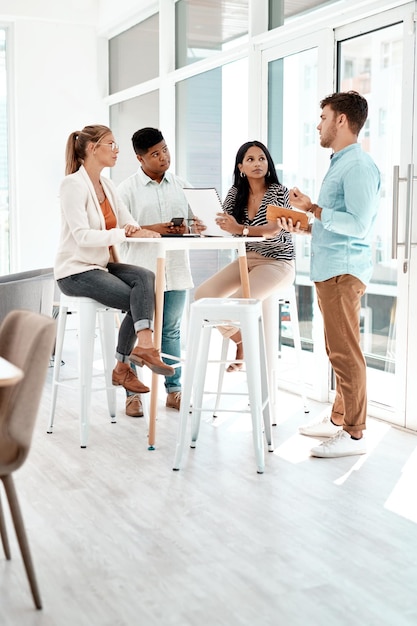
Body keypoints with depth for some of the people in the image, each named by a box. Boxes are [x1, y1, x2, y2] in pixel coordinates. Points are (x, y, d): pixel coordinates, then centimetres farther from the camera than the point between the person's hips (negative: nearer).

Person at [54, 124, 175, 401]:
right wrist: (126, 233, -30)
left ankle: (144, 345, -26)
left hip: (102, 265, 7)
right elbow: (83, 236, -25)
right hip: (76, 271, -7)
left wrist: (137, 229, -20)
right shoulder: (74, 184, -14)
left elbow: (130, 224, 4)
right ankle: (123, 366, -10)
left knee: (146, 277, -22)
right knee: (141, 298, -18)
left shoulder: (106, 185, 11)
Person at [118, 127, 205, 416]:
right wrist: (151, 229, -17)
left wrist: (187, 227, -9)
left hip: (175, 268, 4)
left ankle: (174, 390, 20)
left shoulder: (181, 185, 11)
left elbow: (197, 221, 14)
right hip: (142, 268, -4)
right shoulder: (127, 188, -1)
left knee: (172, 330, 12)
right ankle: (132, 394, 8)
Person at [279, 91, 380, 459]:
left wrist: (313, 208, -15)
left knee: (346, 353, -6)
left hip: (344, 271, -10)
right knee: (337, 351, 15)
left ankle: (354, 434, 1)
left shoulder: (358, 166, -13)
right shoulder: (339, 164, 19)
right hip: (329, 270, 10)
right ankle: (339, 419, 25)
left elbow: (358, 224, -22)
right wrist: (303, 225, 13)